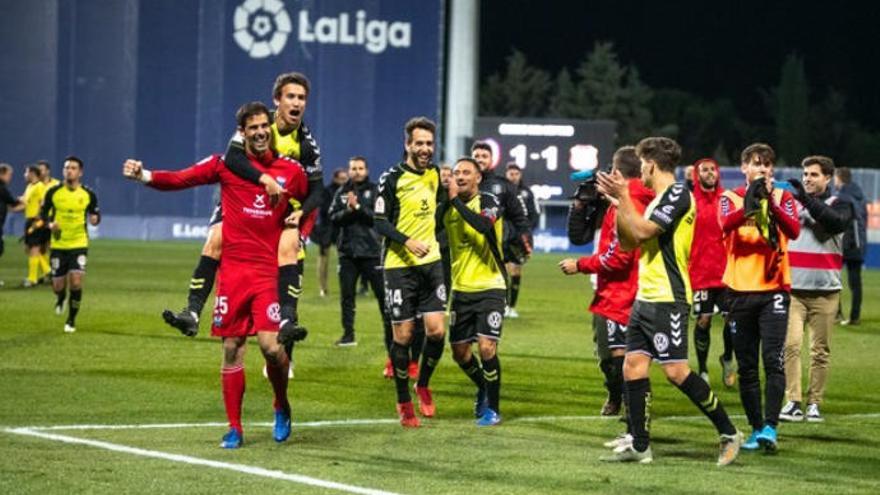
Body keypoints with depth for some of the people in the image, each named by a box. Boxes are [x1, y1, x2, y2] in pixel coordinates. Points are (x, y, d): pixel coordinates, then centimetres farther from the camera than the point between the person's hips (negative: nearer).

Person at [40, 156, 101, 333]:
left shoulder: (88, 194, -3)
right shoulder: (53, 192, -4)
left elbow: (95, 213, 9)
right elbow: (43, 212, 6)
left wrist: (95, 219, -15)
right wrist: (50, 223, -14)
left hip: (79, 244, -1)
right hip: (58, 244, 1)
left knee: (76, 282, -15)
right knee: (58, 285, 4)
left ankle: (71, 320, 4)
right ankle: (60, 298, 44)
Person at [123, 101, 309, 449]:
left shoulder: (291, 172, 5)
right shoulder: (226, 164, 2)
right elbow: (180, 179, -5)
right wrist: (144, 175, -20)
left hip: (269, 270, -1)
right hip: (232, 268, 1)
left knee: (270, 345, -13)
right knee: (231, 348, 3)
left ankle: (282, 407, 16)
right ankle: (234, 429, 12)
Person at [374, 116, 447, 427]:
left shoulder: (434, 174, 8)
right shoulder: (392, 178, -9)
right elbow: (380, 223, -11)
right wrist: (408, 242, -24)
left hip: (431, 262, 5)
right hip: (399, 265, -5)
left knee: (437, 330, -4)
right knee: (403, 335, 0)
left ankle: (423, 385, 20)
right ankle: (404, 402, 12)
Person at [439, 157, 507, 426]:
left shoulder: (489, 202, -10)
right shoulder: (446, 208, 5)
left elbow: (485, 225, -30)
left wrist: (456, 200, -25)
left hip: (490, 287, -5)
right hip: (461, 289, 6)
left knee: (487, 347, -16)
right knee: (459, 352, 10)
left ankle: (492, 408, -1)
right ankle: (484, 389, 38)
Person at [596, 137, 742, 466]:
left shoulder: (678, 195, -12)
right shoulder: (659, 198, 18)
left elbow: (642, 231, -20)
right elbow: (627, 243, 19)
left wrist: (624, 197, -12)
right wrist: (619, 202, 10)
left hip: (667, 299, -10)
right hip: (645, 299, 10)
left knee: (676, 370, -12)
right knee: (633, 366, 4)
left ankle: (728, 433, -4)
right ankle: (640, 446, 7)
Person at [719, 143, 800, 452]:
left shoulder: (782, 198, 6)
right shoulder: (731, 198, 5)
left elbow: (793, 231, -13)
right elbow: (726, 224, -17)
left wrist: (772, 205, -28)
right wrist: (749, 205, -35)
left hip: (773, 290, -1)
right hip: (740, 290, 1)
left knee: (773, 360, -13)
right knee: (747, 366, 5)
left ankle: (770, 428, -16)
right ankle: (756, 429, 12)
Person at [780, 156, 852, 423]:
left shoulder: (838, 204, 5)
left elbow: (837, 223, -17)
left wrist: (807, 200, -23)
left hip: (825, 290, -1)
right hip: (792, 289, 1)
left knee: (821, 350, 2)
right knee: (790, 344, -11)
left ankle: (814, 403, 10)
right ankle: (793, 402, -10)